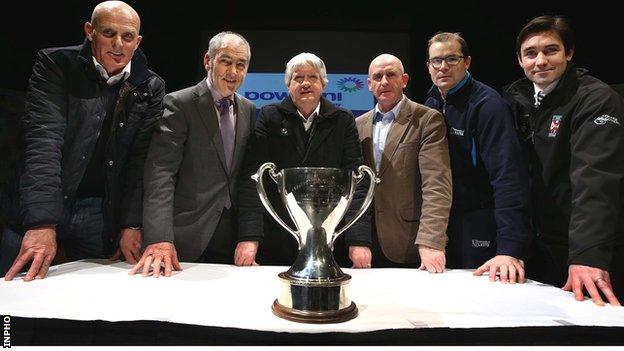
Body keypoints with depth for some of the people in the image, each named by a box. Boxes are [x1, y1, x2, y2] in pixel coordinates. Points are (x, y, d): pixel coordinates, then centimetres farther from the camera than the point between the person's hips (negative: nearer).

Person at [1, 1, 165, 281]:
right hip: (35, 211, -1)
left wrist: (132, 225, -11)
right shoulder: (55, 64, -4)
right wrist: (42, 223, -26)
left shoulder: (150, 88, 0)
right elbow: (43, 140, -17)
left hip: (101, 214, 1)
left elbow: (142, 160, -3)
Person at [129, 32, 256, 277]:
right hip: (189, 236, -4)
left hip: (234, 236, 5)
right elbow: (161, 172, -16)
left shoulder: (248, 110, 9)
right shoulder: (180, 104, -8)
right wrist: (159, 238, -26)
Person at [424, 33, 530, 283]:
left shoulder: (487, 104, -15)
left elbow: (509, 175, -25)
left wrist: (510, 249, -32)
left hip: (480, 228, -6)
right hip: (440, 223, 6)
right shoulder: (431, 105, 6)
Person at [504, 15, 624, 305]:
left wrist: (587, 255, -37)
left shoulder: (597, 100, -14)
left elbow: (595, 180, -27)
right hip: (540, 244, 5)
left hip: (594, 254, -5)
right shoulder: (516, 97, 4)